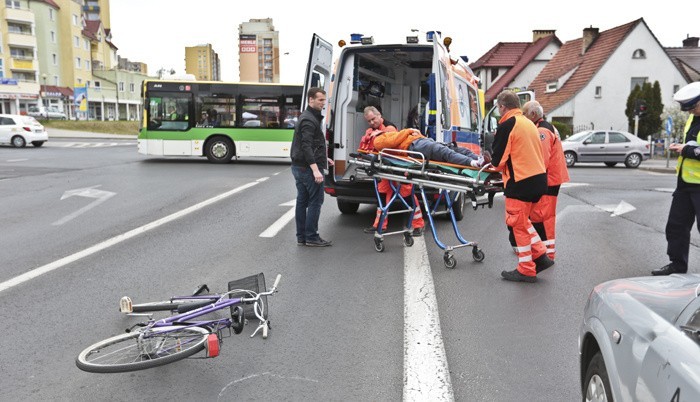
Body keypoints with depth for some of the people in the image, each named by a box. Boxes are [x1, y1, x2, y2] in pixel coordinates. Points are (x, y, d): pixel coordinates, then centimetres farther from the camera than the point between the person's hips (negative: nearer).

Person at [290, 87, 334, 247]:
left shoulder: (308, 117, 18)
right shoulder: (309, 120, -14)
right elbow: (306, 146, -23)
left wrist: (323, 157, 28)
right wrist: (316, 169, -28)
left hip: (298, 167, 10)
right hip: (308, 168, -10)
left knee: (302, 201, 11)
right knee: (315, 201, -4)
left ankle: (301, 237, 16)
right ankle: (311, 237, 0)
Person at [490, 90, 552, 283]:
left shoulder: (506, 125, -11)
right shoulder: (529, 123, 15)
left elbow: (498, 159, -11)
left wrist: (495, 164, 12)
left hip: (521, 182, -8)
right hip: (539, 178, 8)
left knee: (518, 224, 3)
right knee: (522, 221, 23)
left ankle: (526, 270, 11)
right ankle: (540, 256, 21)